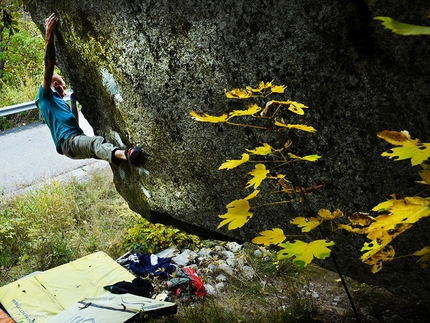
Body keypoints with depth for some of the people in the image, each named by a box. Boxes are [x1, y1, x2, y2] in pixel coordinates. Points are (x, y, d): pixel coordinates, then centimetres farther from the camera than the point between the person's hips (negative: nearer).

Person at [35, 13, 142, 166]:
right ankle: (126, 154, -67)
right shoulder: (45, 96, 11)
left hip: (79, 138, 11)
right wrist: (49, 36, -11)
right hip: (67, 142, -11)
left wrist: (73, 101, 30)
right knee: (96, 142, -39)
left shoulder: (60, 101, 35)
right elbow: (49, 66, -2)